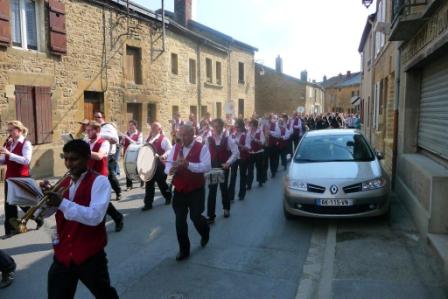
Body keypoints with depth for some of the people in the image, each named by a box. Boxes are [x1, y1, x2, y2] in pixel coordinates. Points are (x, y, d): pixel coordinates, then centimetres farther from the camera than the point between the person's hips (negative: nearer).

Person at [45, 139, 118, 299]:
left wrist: (62, 203, -29)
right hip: (62, 255, 5)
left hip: (90, 256, -5)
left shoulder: (99, 181, -12)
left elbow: (95, 216, -25)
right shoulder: (63, 183, 10)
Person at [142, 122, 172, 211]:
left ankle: (168, 197, 34)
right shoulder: (149, 139, 13)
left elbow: (170, 150, -19)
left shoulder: (164, 139, -10)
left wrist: (164, 155, -37)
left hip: (159, 165, -6)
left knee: (161, 182, 8)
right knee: (149, 183, 6)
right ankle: (148, 203, 12)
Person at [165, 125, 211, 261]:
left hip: (196, 190, -4)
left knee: (195, 217, 2)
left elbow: (207, 167, -23)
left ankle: (205, 233, 39)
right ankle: (184, 250, 21)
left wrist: (188, 164, -35)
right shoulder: (175, 147, 4)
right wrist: (170, 170, -23)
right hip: (179, 189, 4)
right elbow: (168, 166, 2)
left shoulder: (202, 148, -10)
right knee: (180, 220, 4)